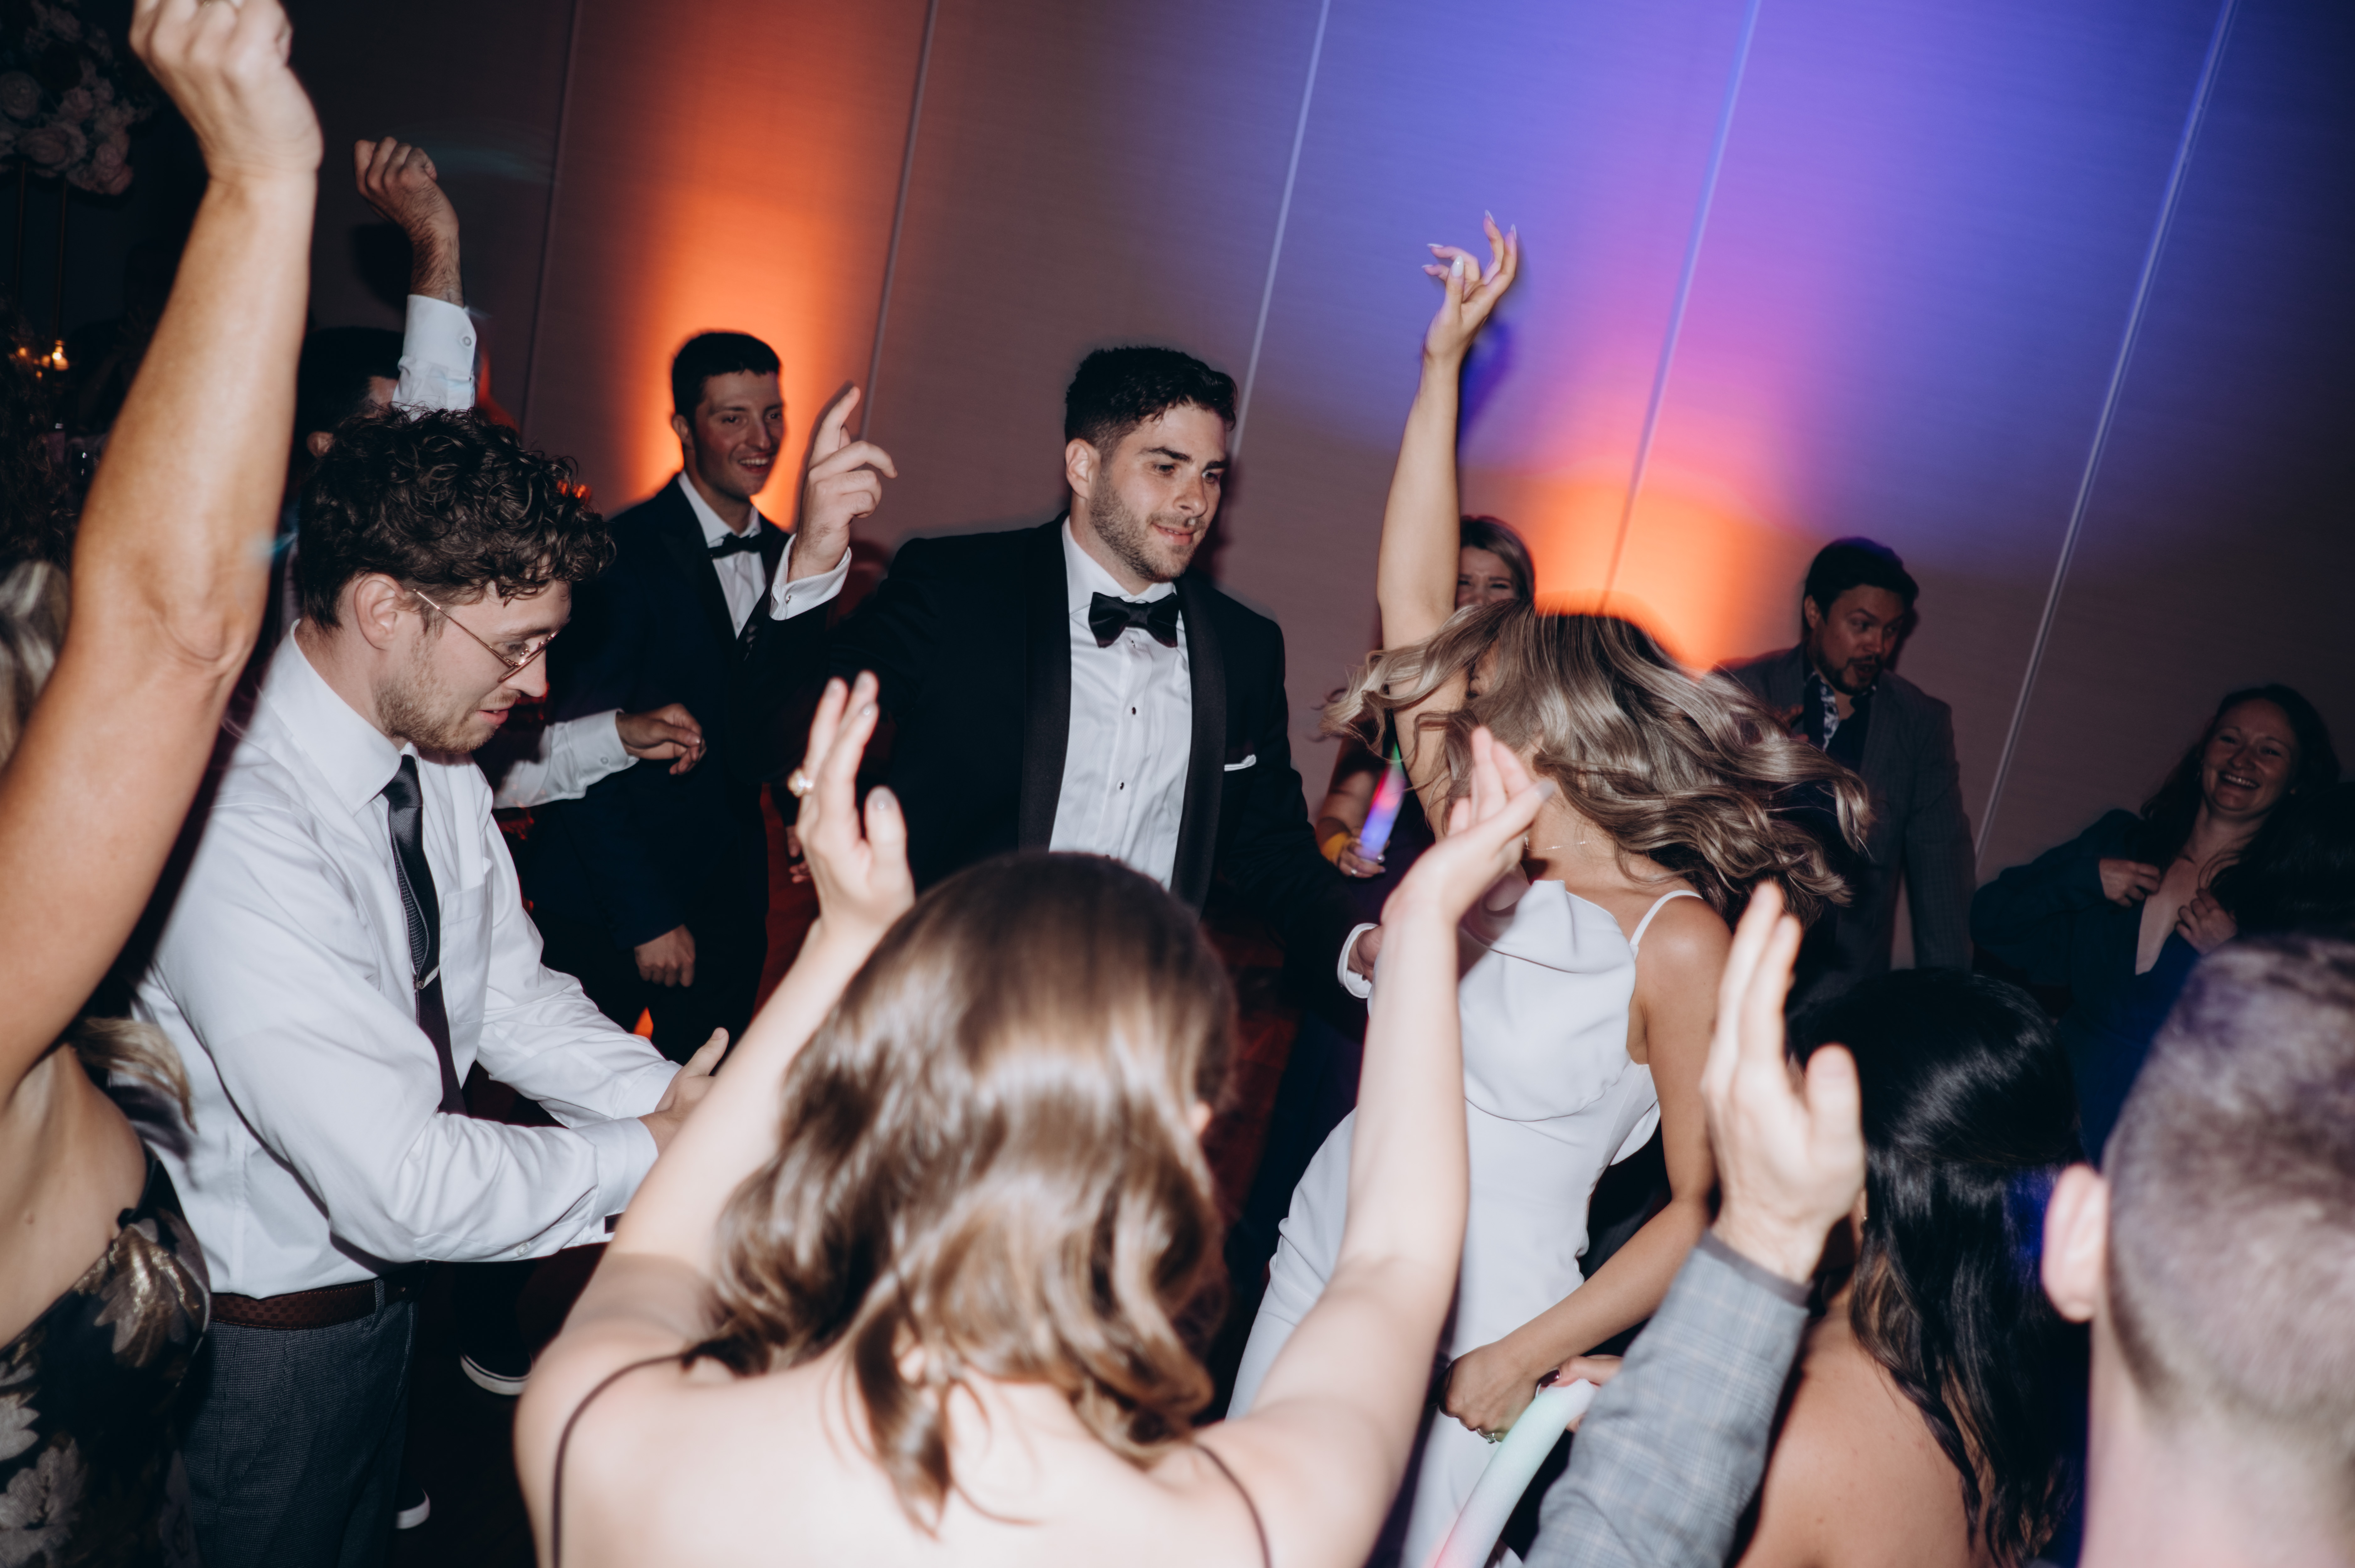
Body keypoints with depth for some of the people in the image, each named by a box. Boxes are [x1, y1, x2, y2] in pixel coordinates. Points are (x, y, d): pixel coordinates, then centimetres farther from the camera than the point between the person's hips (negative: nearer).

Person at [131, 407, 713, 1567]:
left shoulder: (432, 759, -7)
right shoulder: (235, 827, -35)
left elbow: (511, 996, 0)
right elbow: (401, 1186, -36)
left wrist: (674, 1098, -15)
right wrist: (653, 1152, -23)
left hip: (382, 1288, 8)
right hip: (264, 1345, -8)